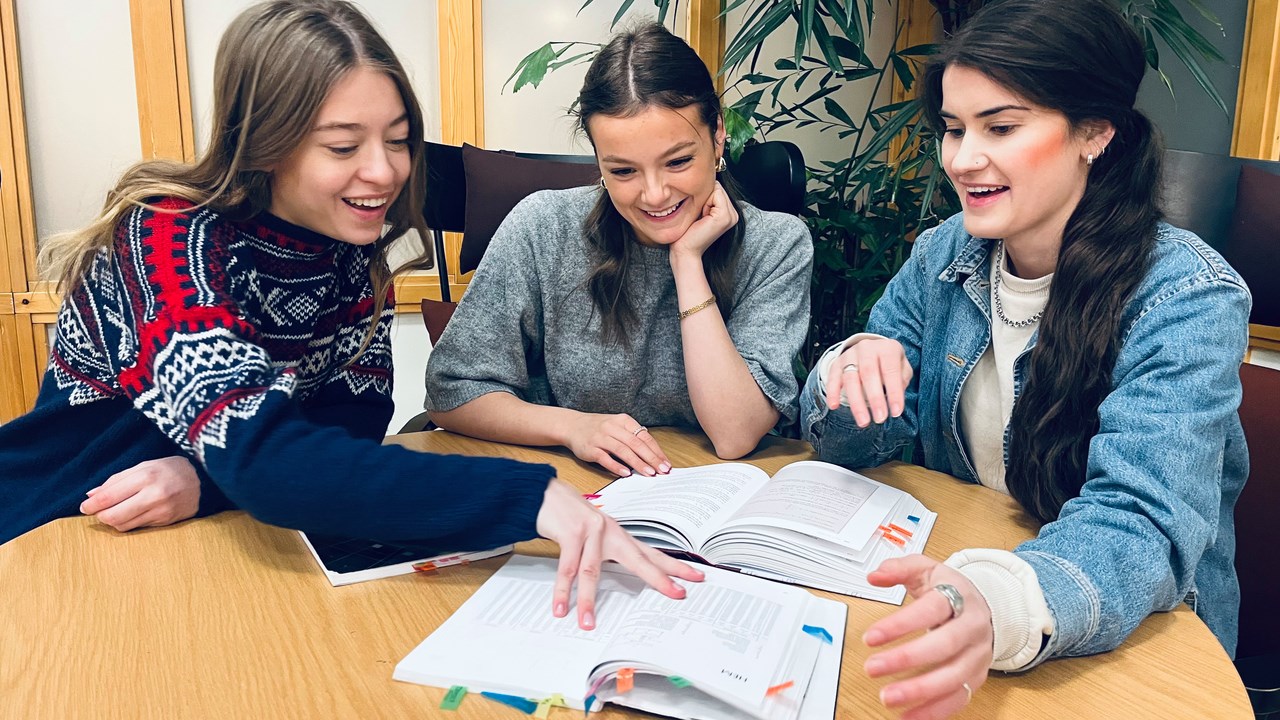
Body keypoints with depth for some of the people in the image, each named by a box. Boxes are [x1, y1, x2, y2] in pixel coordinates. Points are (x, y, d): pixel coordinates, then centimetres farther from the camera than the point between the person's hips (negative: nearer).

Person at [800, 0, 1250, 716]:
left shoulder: (1187, 298, -17)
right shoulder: (943, 256, -2)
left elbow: (1141, 523, -28)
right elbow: (849, 443, 1)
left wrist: (1000, 605, -49)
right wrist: (853, 373, -23)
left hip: (1132, 643, -4)